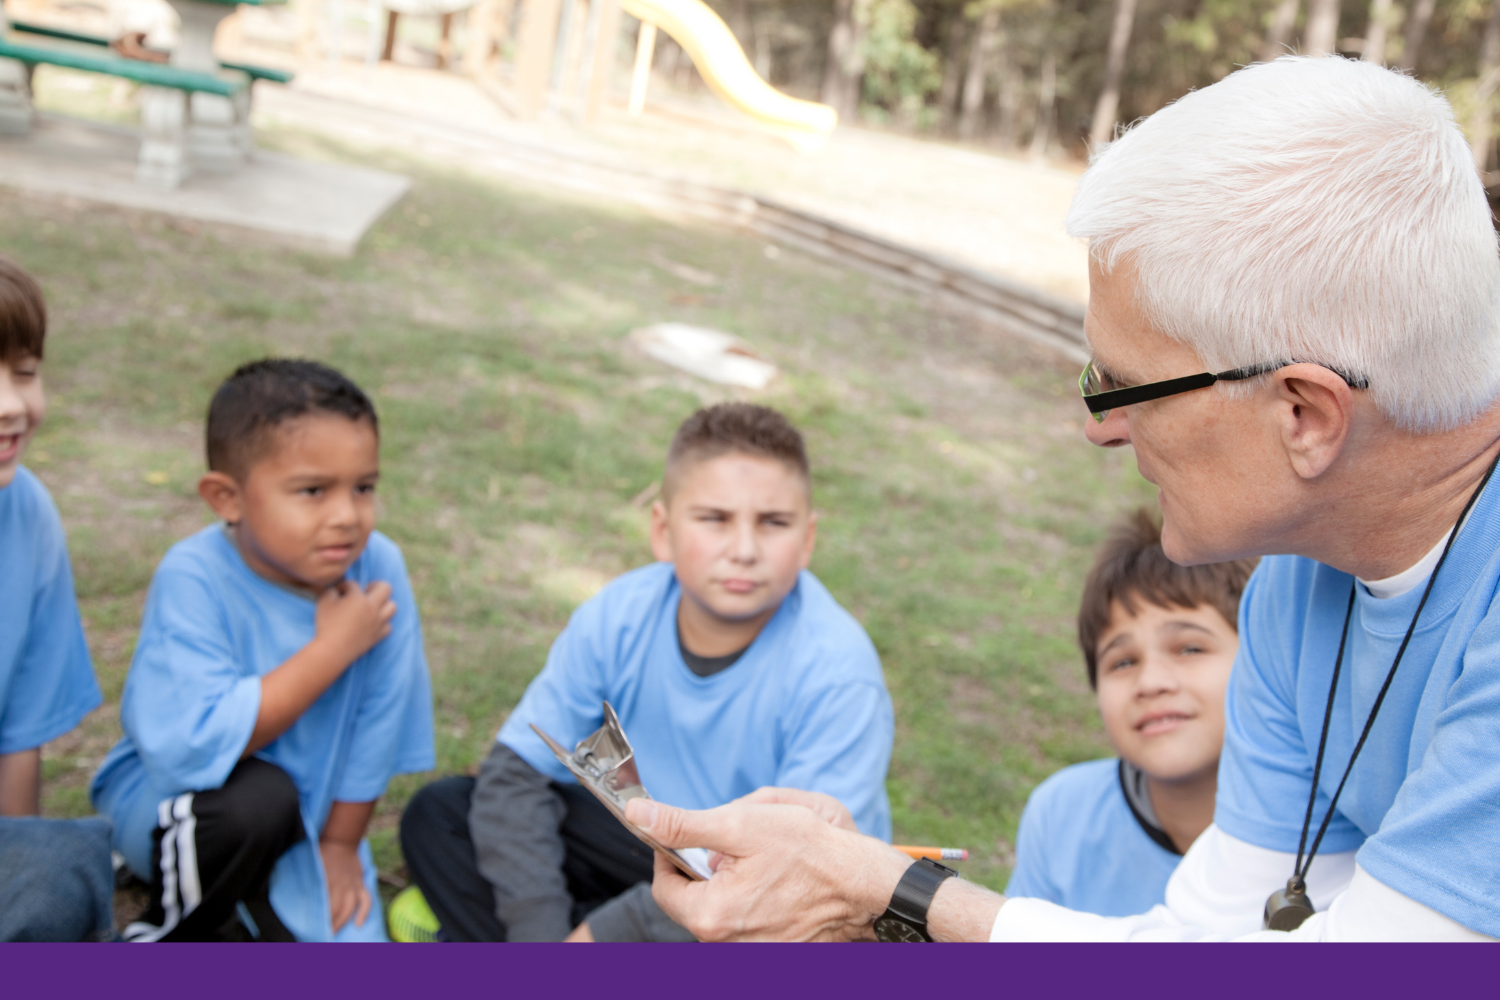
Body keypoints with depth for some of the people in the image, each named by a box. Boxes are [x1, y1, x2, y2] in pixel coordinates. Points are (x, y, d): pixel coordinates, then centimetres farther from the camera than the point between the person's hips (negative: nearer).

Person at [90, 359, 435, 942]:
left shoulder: (377, 567, -17)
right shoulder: (193, 579, -26)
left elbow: (377, 720, -7)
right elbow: (195, 746, -36)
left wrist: (340, 843, -1)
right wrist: (333, 647, -32)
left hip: (302, 822, 4)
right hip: (169, 800, -3)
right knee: (260, 796, -36)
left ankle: (222, 925, 17)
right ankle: (170, 937, -5)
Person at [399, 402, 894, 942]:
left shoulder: (837, 675, -27)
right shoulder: (619, 618, -14)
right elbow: (515, 774, -12)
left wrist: (609, 932, -28)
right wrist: (542, 935, -25)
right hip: (654, 847, 4)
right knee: (437, 815, -8)